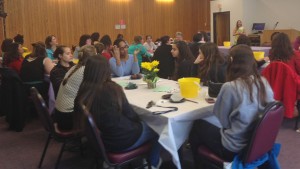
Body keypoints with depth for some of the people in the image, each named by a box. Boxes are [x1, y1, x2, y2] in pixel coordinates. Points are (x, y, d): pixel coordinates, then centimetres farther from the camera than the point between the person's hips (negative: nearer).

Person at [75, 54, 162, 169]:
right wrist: (139, 121, 10)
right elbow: (130, 114, -14)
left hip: (100, 140, 6)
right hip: (123, 139, -6)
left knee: (143, 125, 28)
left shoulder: (82, 90, -11)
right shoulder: (112, 88, -25)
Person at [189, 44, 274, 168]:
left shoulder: (230, 87, -22)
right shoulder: (264, 82, -4)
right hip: (257, 142, 7)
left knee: (197, 126, 15)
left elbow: (223, 120, -9)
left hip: (234, 149, -7)